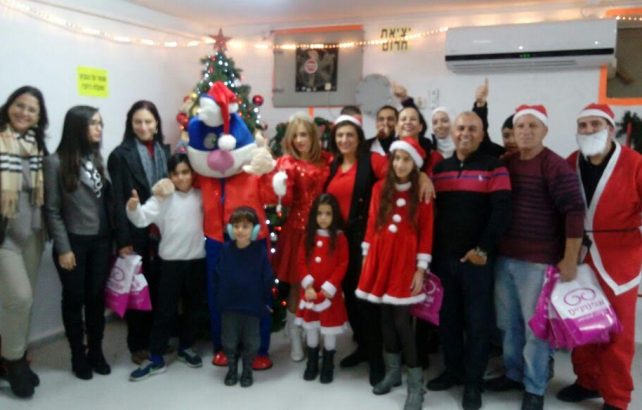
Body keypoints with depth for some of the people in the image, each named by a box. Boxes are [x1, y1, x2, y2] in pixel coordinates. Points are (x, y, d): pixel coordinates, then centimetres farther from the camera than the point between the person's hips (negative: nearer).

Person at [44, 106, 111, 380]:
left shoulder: (97, 159, 8)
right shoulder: (56, 162, -8)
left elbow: (106, 200, 7)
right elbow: (52, 210, -8)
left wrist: (113, 237, 3)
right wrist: (63, 248, -11)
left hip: (101, 240, 4)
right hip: (74, 241, -4)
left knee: (97, 297, 11)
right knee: (74, 299, 8)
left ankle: (96, 352, 25)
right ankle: (78, 356, 22)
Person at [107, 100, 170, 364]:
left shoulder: (165, 152, 10)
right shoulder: (120, 155, -3)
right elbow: (118, 201, -8)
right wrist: (123, 239, -13)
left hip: (162, 232, 4)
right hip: (136, 234, -4)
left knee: (160, 287, 10)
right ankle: (138, 344, 19)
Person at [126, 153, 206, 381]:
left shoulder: (200, 196, 4)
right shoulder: (163, 197, -4)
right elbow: (143, 218, -16)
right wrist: (134, 208, -35)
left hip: (197, 260, 2)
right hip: (171, 261, -2)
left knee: (192, 307, 15)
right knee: (165, 310, 3)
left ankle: (186, 347, 33)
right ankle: (155, 358, 12)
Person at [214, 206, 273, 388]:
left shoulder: (260, 251, -12)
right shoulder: (226, 249, -5)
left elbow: (267, 278, -7)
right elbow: (218, 276, 3)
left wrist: (267, 302, -3)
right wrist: (218, 297, 5)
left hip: (253, 304, -2)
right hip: (229, 304, 2)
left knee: (251, 341, 13)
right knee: (229, 340, 14)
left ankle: (247, 371, 32)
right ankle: (232, 369, 34)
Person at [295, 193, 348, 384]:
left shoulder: (340, 238, -6)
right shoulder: (308, 237, 4)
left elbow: (342, 266, -9)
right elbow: (302, 263, 1)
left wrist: (328, 288, -15)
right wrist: (308, 285, -10)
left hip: (330, 293, -3)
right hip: (310, 292, 3)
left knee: (329, 331, 7)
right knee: (310, 330, 14)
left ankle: (328, 367, 23)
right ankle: (312, 364, 30)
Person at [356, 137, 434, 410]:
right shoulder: (379, 188, 6)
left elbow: (426, 233, -4)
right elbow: (372, 223, 10)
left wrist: (421, 268, -7)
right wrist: (367, 255, 9)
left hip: (406, 261, -3)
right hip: (381, 258, 4)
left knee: (402, 320, -7)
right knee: (386, 316, 10)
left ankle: (415, 383, 6)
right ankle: (392, 372, 28)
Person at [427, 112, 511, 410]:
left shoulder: (493, 167, -3)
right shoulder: (439, 169, 11)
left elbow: (501, 211, -11)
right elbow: (431, 211, 12)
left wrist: (483, 249, -16)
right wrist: (431, 251, 4)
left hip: (477, 258, -4)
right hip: (444, 257, 4)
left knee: (477, 321, 5)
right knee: (447, 317, 13)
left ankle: (473, 381, 19)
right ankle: (453, 370, 30)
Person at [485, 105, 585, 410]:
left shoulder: (555, 167, -10)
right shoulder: (504, 163, 8)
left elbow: (575, 211, -14)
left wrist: (570, 259, -13)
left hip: (538, 261, -5)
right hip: (504, 257, 6)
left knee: (535, 326, 4)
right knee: (508, 322, 15)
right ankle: (513, 374, 33)